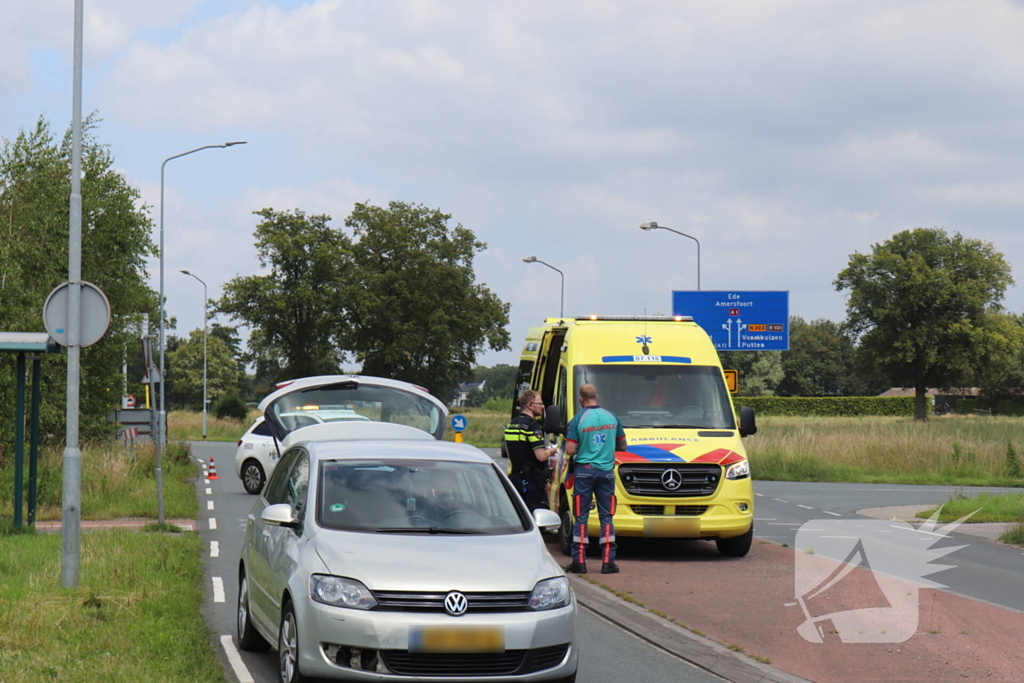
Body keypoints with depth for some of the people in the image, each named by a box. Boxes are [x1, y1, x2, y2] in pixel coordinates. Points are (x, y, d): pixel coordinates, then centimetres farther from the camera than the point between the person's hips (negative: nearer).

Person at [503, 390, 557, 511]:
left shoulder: (511, 425, 11)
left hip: (516, 477, 9)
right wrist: (550, 451, -1)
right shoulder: (533, 426, -16)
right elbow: (541, 456, -23)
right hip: (533, 482, -9)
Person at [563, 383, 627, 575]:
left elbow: (570, 451, -12)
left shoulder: (578, 420, -8)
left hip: (584, 471, -2)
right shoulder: (612, 417, 3)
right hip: (606, 471, 3)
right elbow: (622, 446, 11)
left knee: (581, 517, 3)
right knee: (606, 517, 6)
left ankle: (579, 561, 1)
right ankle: (607, 561, 1)